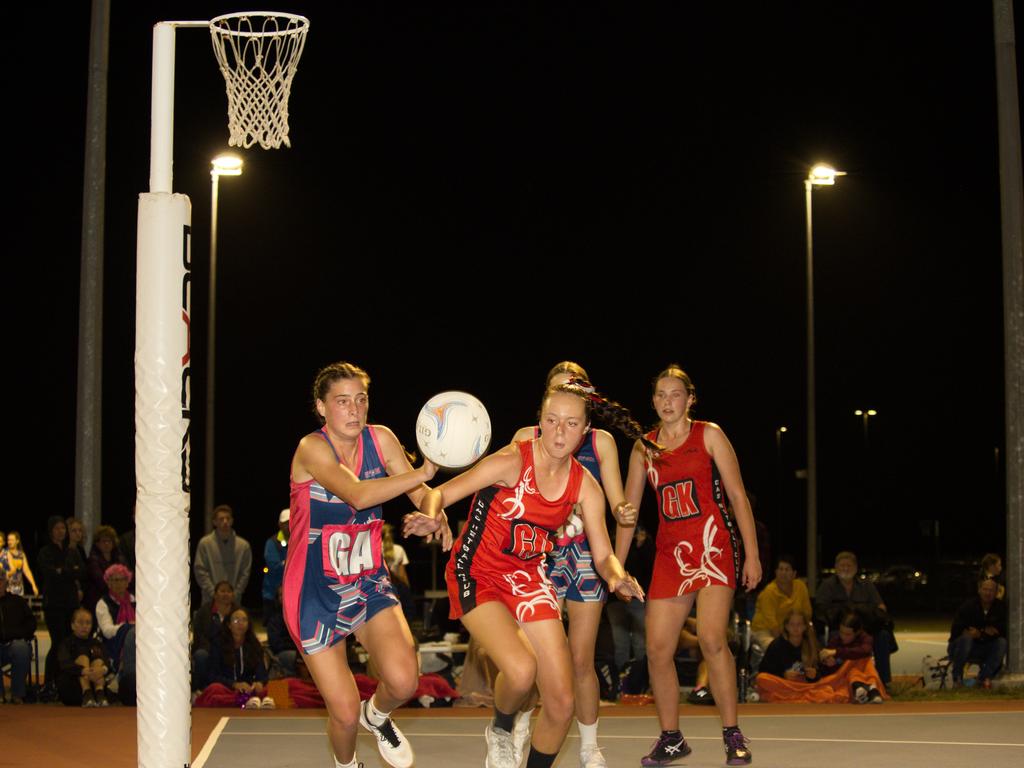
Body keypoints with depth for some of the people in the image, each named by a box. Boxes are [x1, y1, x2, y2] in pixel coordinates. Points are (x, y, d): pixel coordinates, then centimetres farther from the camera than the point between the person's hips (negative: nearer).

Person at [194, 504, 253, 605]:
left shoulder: (243, 545, 3)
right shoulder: (205, 543, 1)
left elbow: (245, 574, 4)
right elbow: (200, 571, -2)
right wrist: (213, 593, -9)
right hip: (210, 600, -1)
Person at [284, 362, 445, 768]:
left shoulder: (380, 439, -4)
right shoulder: (312, 449, -20)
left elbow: (420, 492, -5)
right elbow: (358, 494, -36)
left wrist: (437, 516, -28)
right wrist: (424, 472, -40)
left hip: (368, 583, 4)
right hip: (316, 593, -4)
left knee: (403, 680, -20)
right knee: (345, 713, -2)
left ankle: (378, 715, 17)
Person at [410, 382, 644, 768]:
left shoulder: (585, 486, -6)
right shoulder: (513, 461, -21)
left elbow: (603, 555, 0)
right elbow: (439, 494, -21)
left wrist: (616, 576, -23)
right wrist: (428, 517, -43)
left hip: (529, 577, 5)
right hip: (476, 575, -5)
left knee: (561, 703, -1)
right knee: (521, 670, -28)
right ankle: (501, 731, 5)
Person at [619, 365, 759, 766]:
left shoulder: (709, 435, 2)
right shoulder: (644, 447, 11)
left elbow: (738, 496, 0)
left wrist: (752, 555, -6)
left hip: (714, 545, -4)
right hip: (670, 552, 4)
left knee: (711, 639, -19)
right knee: (657, 649, -2)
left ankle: (732, 734, -7)